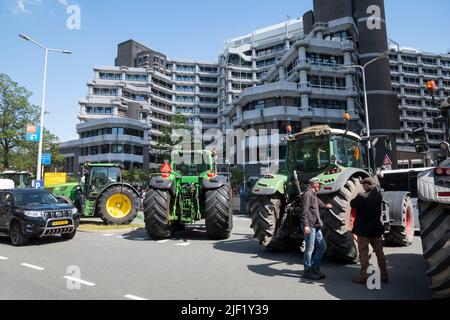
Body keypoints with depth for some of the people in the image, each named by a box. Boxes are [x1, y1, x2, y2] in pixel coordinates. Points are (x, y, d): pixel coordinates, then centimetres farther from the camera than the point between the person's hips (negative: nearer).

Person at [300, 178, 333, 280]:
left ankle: (314, 267, 21)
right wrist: (305, 225, -23)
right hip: (309, 225, -10)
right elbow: (305, 210, -17)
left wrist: (325, 206, 52)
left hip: (316, 226, 10)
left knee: (323, 246, 11)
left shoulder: (315, 196, 21)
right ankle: (308, 271, 7)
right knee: (310, 248, -4)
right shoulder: (308, 193, -8)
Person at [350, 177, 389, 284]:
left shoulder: (361, 197, -19)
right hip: (377, 229, 6)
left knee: (364, 254, 3)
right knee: (379, 252, 16)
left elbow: (352, 204, -7)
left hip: (364, 230, -6)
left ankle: (364, 277, 7)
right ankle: (384, 276, 25)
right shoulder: (378, 195, -1)